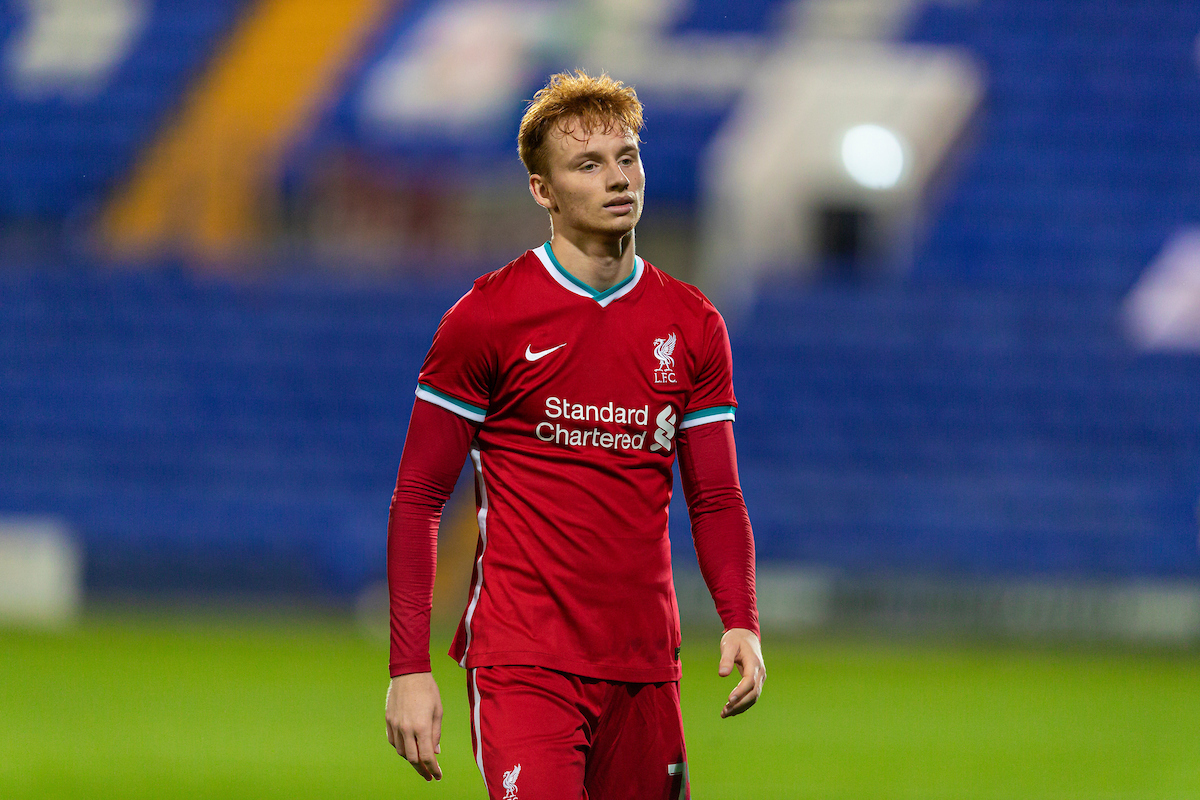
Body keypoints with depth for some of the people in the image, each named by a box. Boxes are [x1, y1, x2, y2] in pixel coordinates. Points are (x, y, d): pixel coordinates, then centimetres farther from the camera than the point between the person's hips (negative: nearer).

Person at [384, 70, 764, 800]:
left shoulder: (693, 326, 9)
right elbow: (418, 500, -1)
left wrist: (741, 622, -5)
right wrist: (410, 666, -8)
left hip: (644, 664, 4)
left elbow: (716, 498, 13)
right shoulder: (487, 317, -3)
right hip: (523, 663, -4)